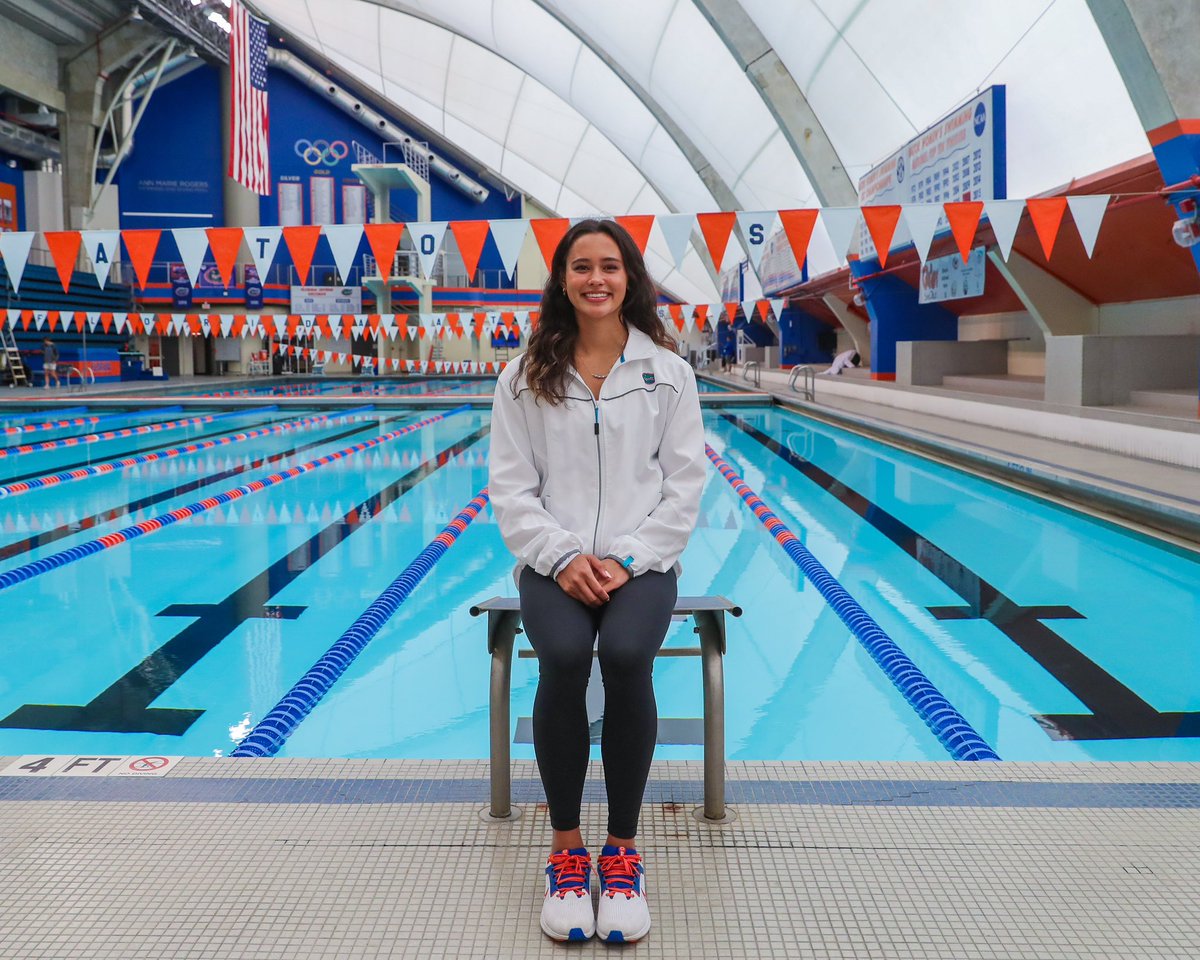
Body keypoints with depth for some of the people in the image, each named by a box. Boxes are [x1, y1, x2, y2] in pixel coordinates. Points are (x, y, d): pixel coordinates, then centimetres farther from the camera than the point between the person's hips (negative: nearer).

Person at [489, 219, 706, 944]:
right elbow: (511, 489, 2)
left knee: (626, 656, -31)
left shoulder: (668, 371, 4)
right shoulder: (525, 377, 5)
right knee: (563, 658, -30)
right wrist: (564, 558, -13)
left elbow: (686, 485, 1)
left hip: (641, 563, 0)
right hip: (555, 563, 1)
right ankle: (566, 849, -11)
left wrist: (627, 560, -11)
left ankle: (623, 850, -12)